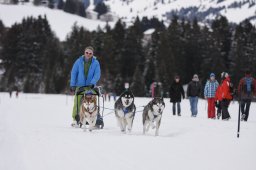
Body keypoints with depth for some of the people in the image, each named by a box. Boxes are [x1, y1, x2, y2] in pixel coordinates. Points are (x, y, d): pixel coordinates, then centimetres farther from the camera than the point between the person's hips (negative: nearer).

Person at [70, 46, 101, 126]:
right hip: (79, 85, 0)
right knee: (77, 102, -9)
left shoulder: (96, 63, 0)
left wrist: (92, 83, -20)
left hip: (90, 86, 0)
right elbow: (73, 73, 2)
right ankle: (75, 119, -4)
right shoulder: (79, 61, 1)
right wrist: (72, 85, -5)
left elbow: (97, 74, -5)